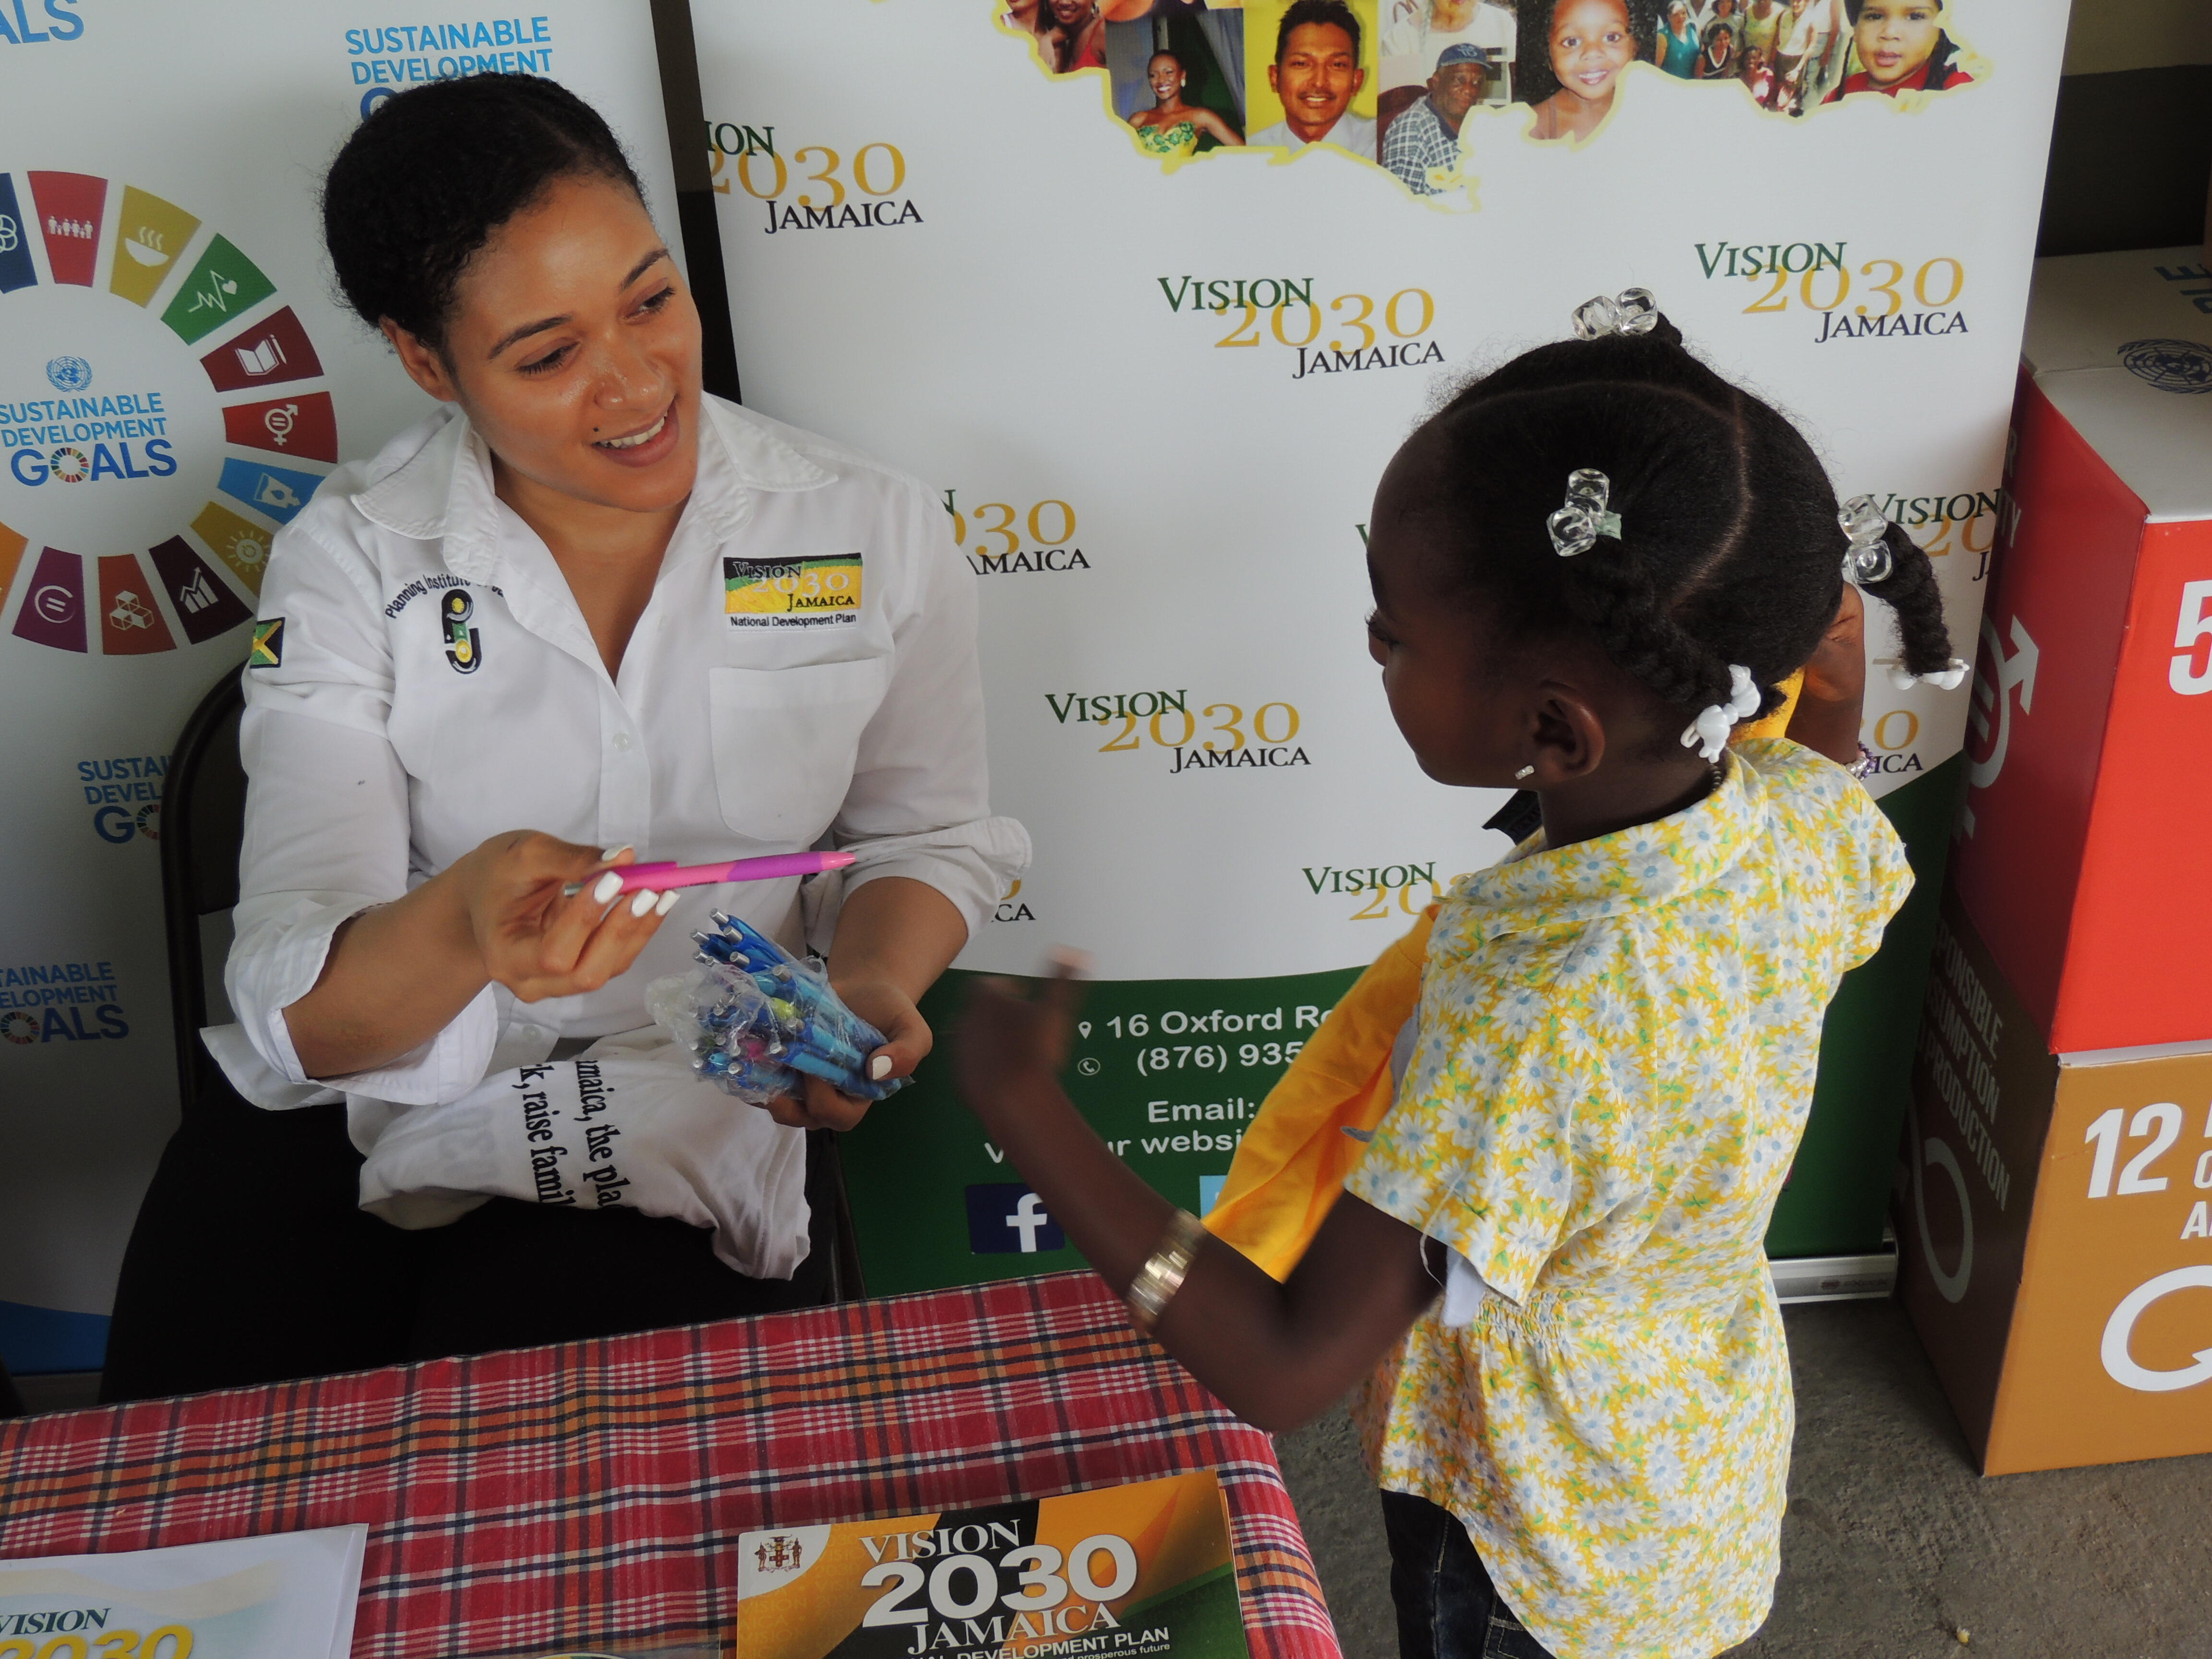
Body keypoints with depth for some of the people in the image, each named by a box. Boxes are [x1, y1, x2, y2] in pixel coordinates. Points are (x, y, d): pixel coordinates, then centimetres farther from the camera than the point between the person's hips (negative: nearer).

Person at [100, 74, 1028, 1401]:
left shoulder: (875, 532, -3)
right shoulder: (352, 560, -6)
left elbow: (929, 836, 9)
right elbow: (303, 1015, -13)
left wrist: (866, 981, -14)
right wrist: (461, 927, -37)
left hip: (686, 1138, 0)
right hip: (359, 1116, 1)